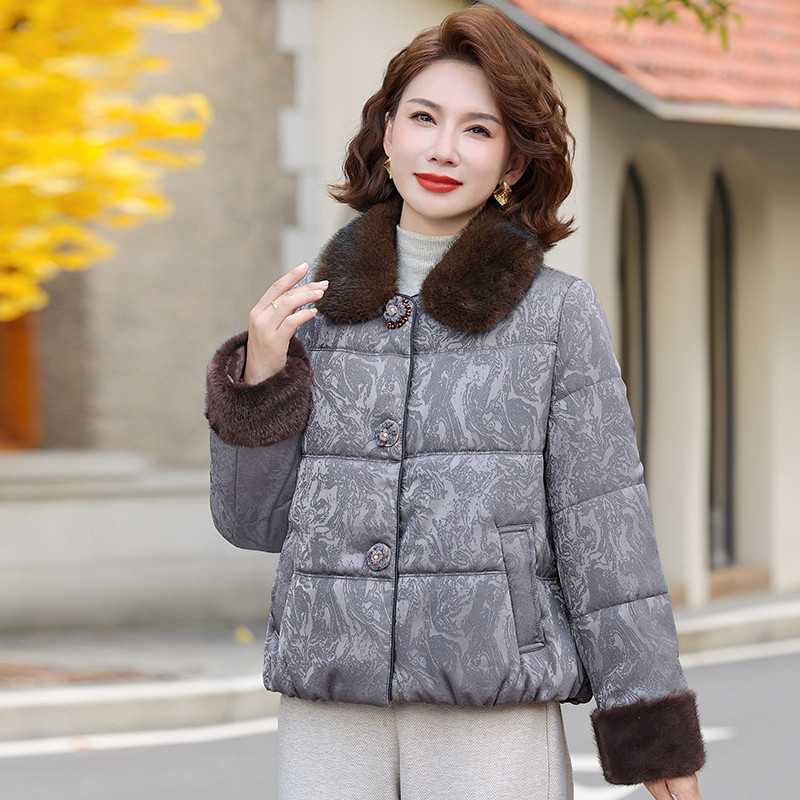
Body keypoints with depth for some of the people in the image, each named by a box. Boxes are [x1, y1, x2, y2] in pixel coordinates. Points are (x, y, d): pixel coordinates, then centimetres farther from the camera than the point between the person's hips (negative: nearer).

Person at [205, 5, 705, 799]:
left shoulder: (559, 314, 1)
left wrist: (656, 732, -2)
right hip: (330, 710, 3)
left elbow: (602, 529, 0)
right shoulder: (314, 304, 9)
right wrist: (258, 377, -4)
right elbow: (254, 518, 12)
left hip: (493, 713, -2)